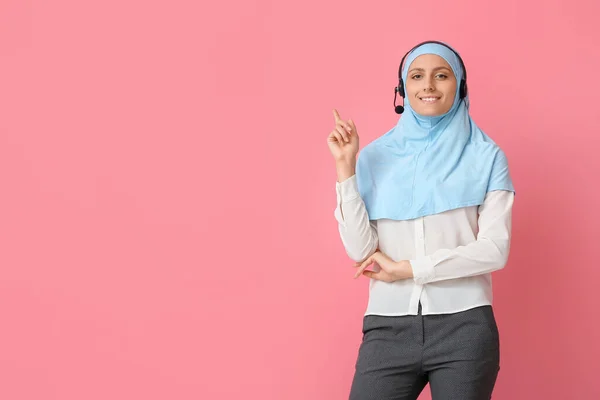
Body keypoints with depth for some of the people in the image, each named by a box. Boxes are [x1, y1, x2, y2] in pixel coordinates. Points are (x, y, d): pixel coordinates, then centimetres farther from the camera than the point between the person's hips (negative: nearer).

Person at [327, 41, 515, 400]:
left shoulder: (485, 156, 2)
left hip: (463, 327, -1)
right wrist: (346, 168, -8)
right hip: (389, 328, 1)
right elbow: (361, 251, -2)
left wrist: (406, 268, -7)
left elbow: (494, 249, -6)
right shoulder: (376, 156, 7)